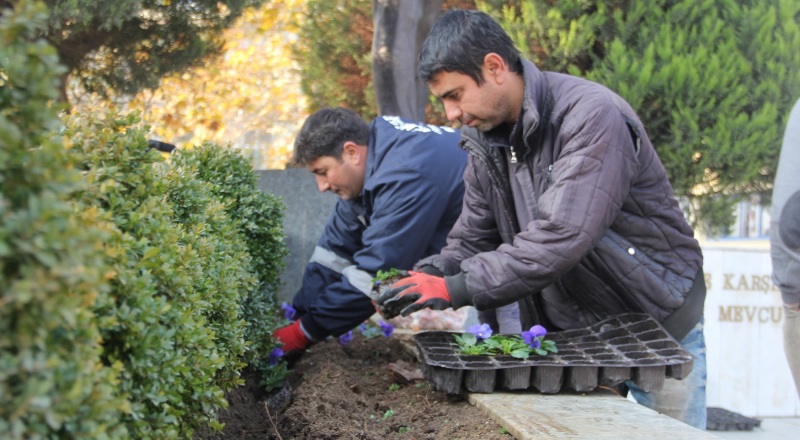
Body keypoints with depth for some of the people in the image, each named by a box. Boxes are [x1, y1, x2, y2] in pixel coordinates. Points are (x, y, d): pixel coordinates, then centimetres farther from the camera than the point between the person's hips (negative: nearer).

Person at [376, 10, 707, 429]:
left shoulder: (591, 115, -25)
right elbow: (472, 239, 3)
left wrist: (457, 289, -35)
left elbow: (562, 236, -35)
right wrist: (425, 277, -18)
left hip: (659, 326, -6)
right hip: (569, 329, 7)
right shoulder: (486, 140, 1)